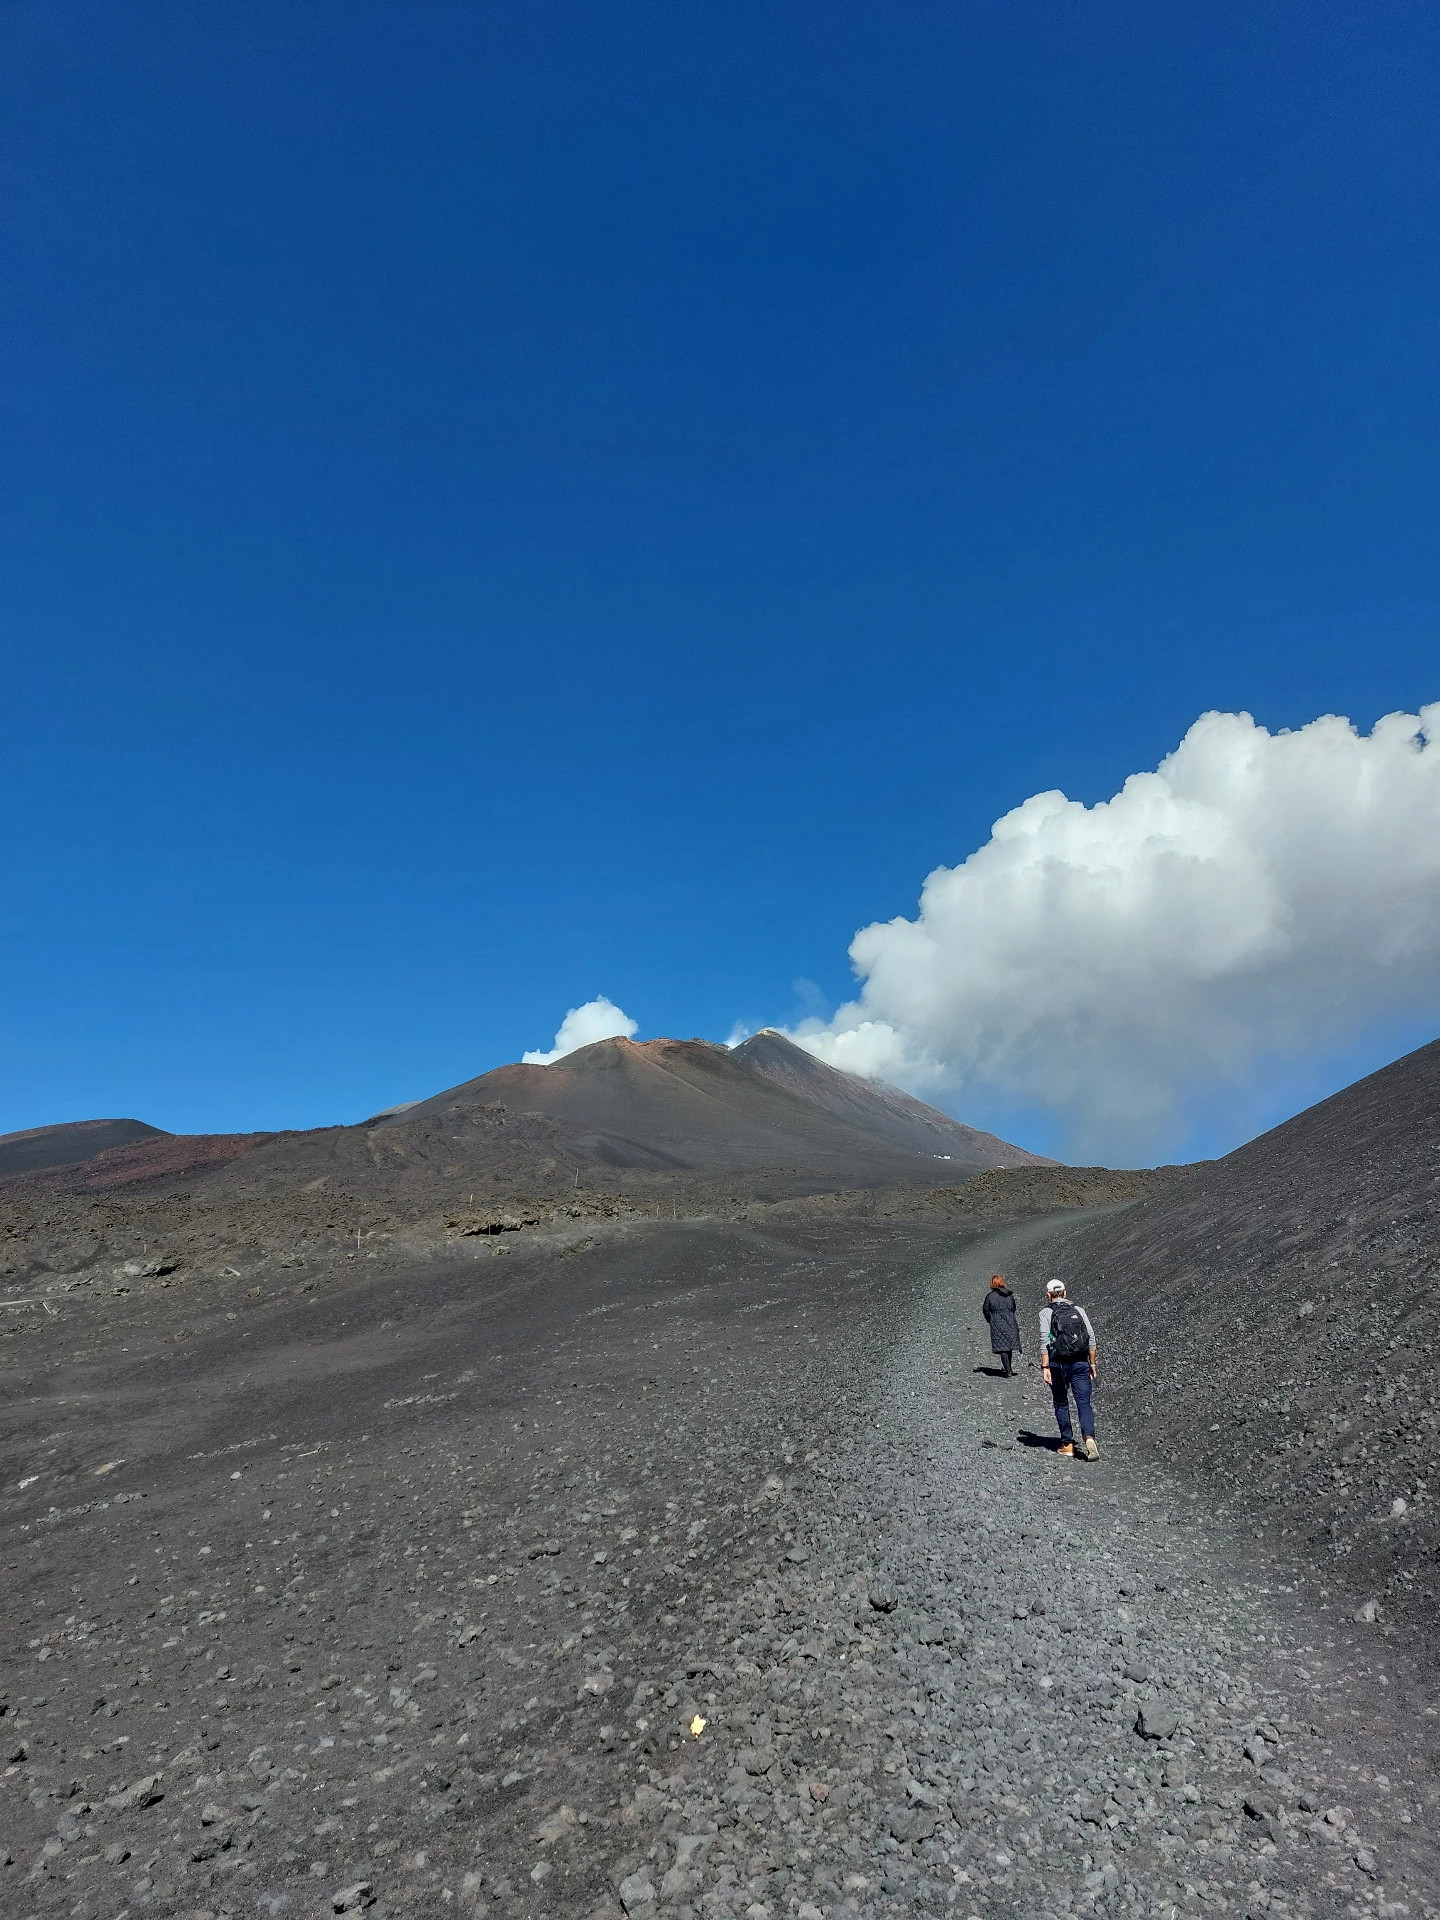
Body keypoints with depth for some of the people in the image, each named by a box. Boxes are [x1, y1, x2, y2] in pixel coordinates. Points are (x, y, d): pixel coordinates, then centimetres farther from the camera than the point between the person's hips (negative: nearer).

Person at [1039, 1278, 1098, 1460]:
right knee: (1084, 1403, -1)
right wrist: (1092, 1364, 10)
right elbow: (1091, 1337, 4)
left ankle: (1067, 1444, 15)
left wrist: (1045, 1367, -9)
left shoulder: (1046, 1312, 1)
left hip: (1058, 1363, -1)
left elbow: (1045, 1341, -9)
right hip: (1080, 1363, 2)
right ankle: (1089, 1437, -23)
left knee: (1061, 1404, 14)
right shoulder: (1079, 1310, 9)